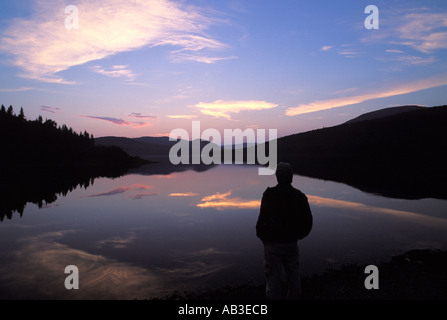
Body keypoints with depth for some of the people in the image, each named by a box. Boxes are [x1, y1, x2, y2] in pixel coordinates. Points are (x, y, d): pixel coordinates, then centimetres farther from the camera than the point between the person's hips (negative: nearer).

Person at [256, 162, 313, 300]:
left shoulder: (269, 194, -14)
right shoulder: (300, 196, -2)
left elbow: (263, 218, -15)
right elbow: (308, 221, 3)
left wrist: (261, 236, 2)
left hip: (273, 243, -3)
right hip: (292, 243, 4)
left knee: (273, 277, 6)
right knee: (293, 276, 19)